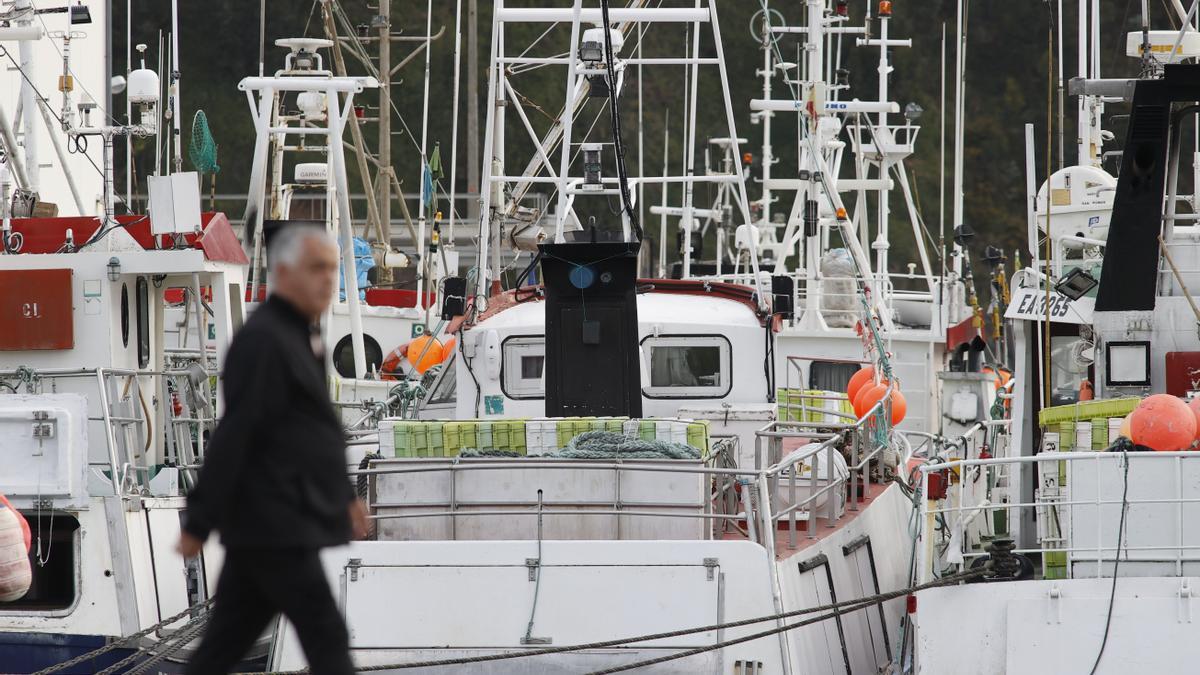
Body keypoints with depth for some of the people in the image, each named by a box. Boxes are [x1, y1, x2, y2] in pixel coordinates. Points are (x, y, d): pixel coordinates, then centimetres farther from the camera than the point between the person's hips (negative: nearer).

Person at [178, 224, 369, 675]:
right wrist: (199, 522, -21)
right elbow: (233, 435, -19)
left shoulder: (300, 336, 17)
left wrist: (344, 495, 27)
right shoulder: (263, 339, -15)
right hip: (275, 527, -10)